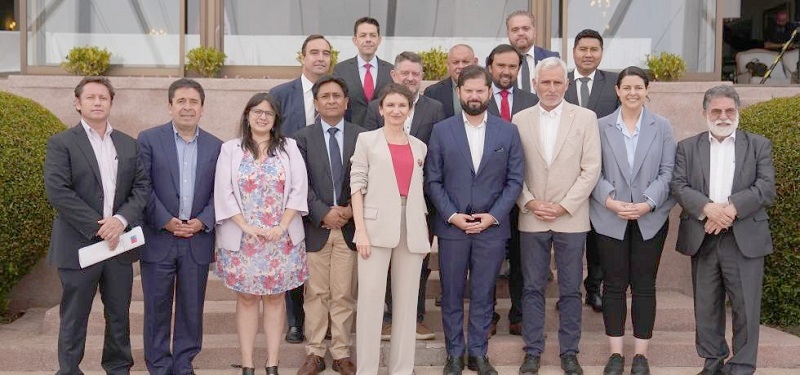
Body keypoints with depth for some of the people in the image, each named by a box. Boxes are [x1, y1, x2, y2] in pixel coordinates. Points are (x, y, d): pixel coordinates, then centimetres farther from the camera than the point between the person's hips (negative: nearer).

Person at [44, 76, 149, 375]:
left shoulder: (129, 145, 11)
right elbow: (57, 191, -12)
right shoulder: (61, 143, -2)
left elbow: (142, 187, 5)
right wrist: (97, 226, -16)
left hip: (119, 243, 4)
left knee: (119, 316, 11)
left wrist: (121, 219, -13)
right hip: (78, 245, -4)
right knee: (74, 317, 4)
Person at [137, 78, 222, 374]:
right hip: (159, 237, -2)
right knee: (157, 308, 5)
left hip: (198, 239, 2)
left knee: (191, 308, 8)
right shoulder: (149, 139, 0)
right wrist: (166, 221, -12)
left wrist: (203, 221, -9)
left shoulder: (215, 146, 8)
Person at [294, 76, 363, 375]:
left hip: (349, 226, 0)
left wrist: (351, 210, -9)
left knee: (344, 294, 4)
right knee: (316, 293, 6)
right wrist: (324, 213, -11)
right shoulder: (303, 138, 5)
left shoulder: (361, 136, 6)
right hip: (316, 226, 0)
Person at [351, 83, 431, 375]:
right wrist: (361, 230, -10)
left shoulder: (419, 146, 14)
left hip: (411, 229, 3)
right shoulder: (367, 140, 4)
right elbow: (357, 185, -1)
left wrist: (425, 232, 8)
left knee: (407, 301, 6)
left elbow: (419, 191, 15)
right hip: (377, 227, -3)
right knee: (371, 297, -3)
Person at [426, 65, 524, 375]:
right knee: (451, 295, 7)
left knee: (483, 295, 9)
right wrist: (451, 215, -10)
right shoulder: (442, 131, 2)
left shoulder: (508, 131, 3)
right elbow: (433, 180, 1)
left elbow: (515, 180, 2)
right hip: (451, 227, 0)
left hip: (492, 227, 0)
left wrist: (493, 216, -8)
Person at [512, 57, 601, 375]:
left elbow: (591, 169, -3)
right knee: (532, 288, 7)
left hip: (571, 218, -1)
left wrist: (563, 206, -10)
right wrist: (529, 202, -9)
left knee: (570, 290, 7)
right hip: (532, 218, 1)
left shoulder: (585, 118, 1)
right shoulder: (520, 120, 4)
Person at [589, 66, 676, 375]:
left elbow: (667, 172, 0)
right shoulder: (601, 126, 3)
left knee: (644, 285, 5)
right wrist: (609, 200, -15)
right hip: (610, 218, 0)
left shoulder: (662, 127, 4)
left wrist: (647, 203, -13)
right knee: (614, 285, 5)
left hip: (650, 218, 0)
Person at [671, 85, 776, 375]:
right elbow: (678, 186, -3)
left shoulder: (759, 145, 7)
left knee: (746, 307, 1)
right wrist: (707, 208, -19)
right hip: (702, 239, 2)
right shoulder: (687, 147, 9)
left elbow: (766, 188, -4)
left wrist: (731, 209, -17)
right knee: (706, 306, 9)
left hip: (745, 239, -1)